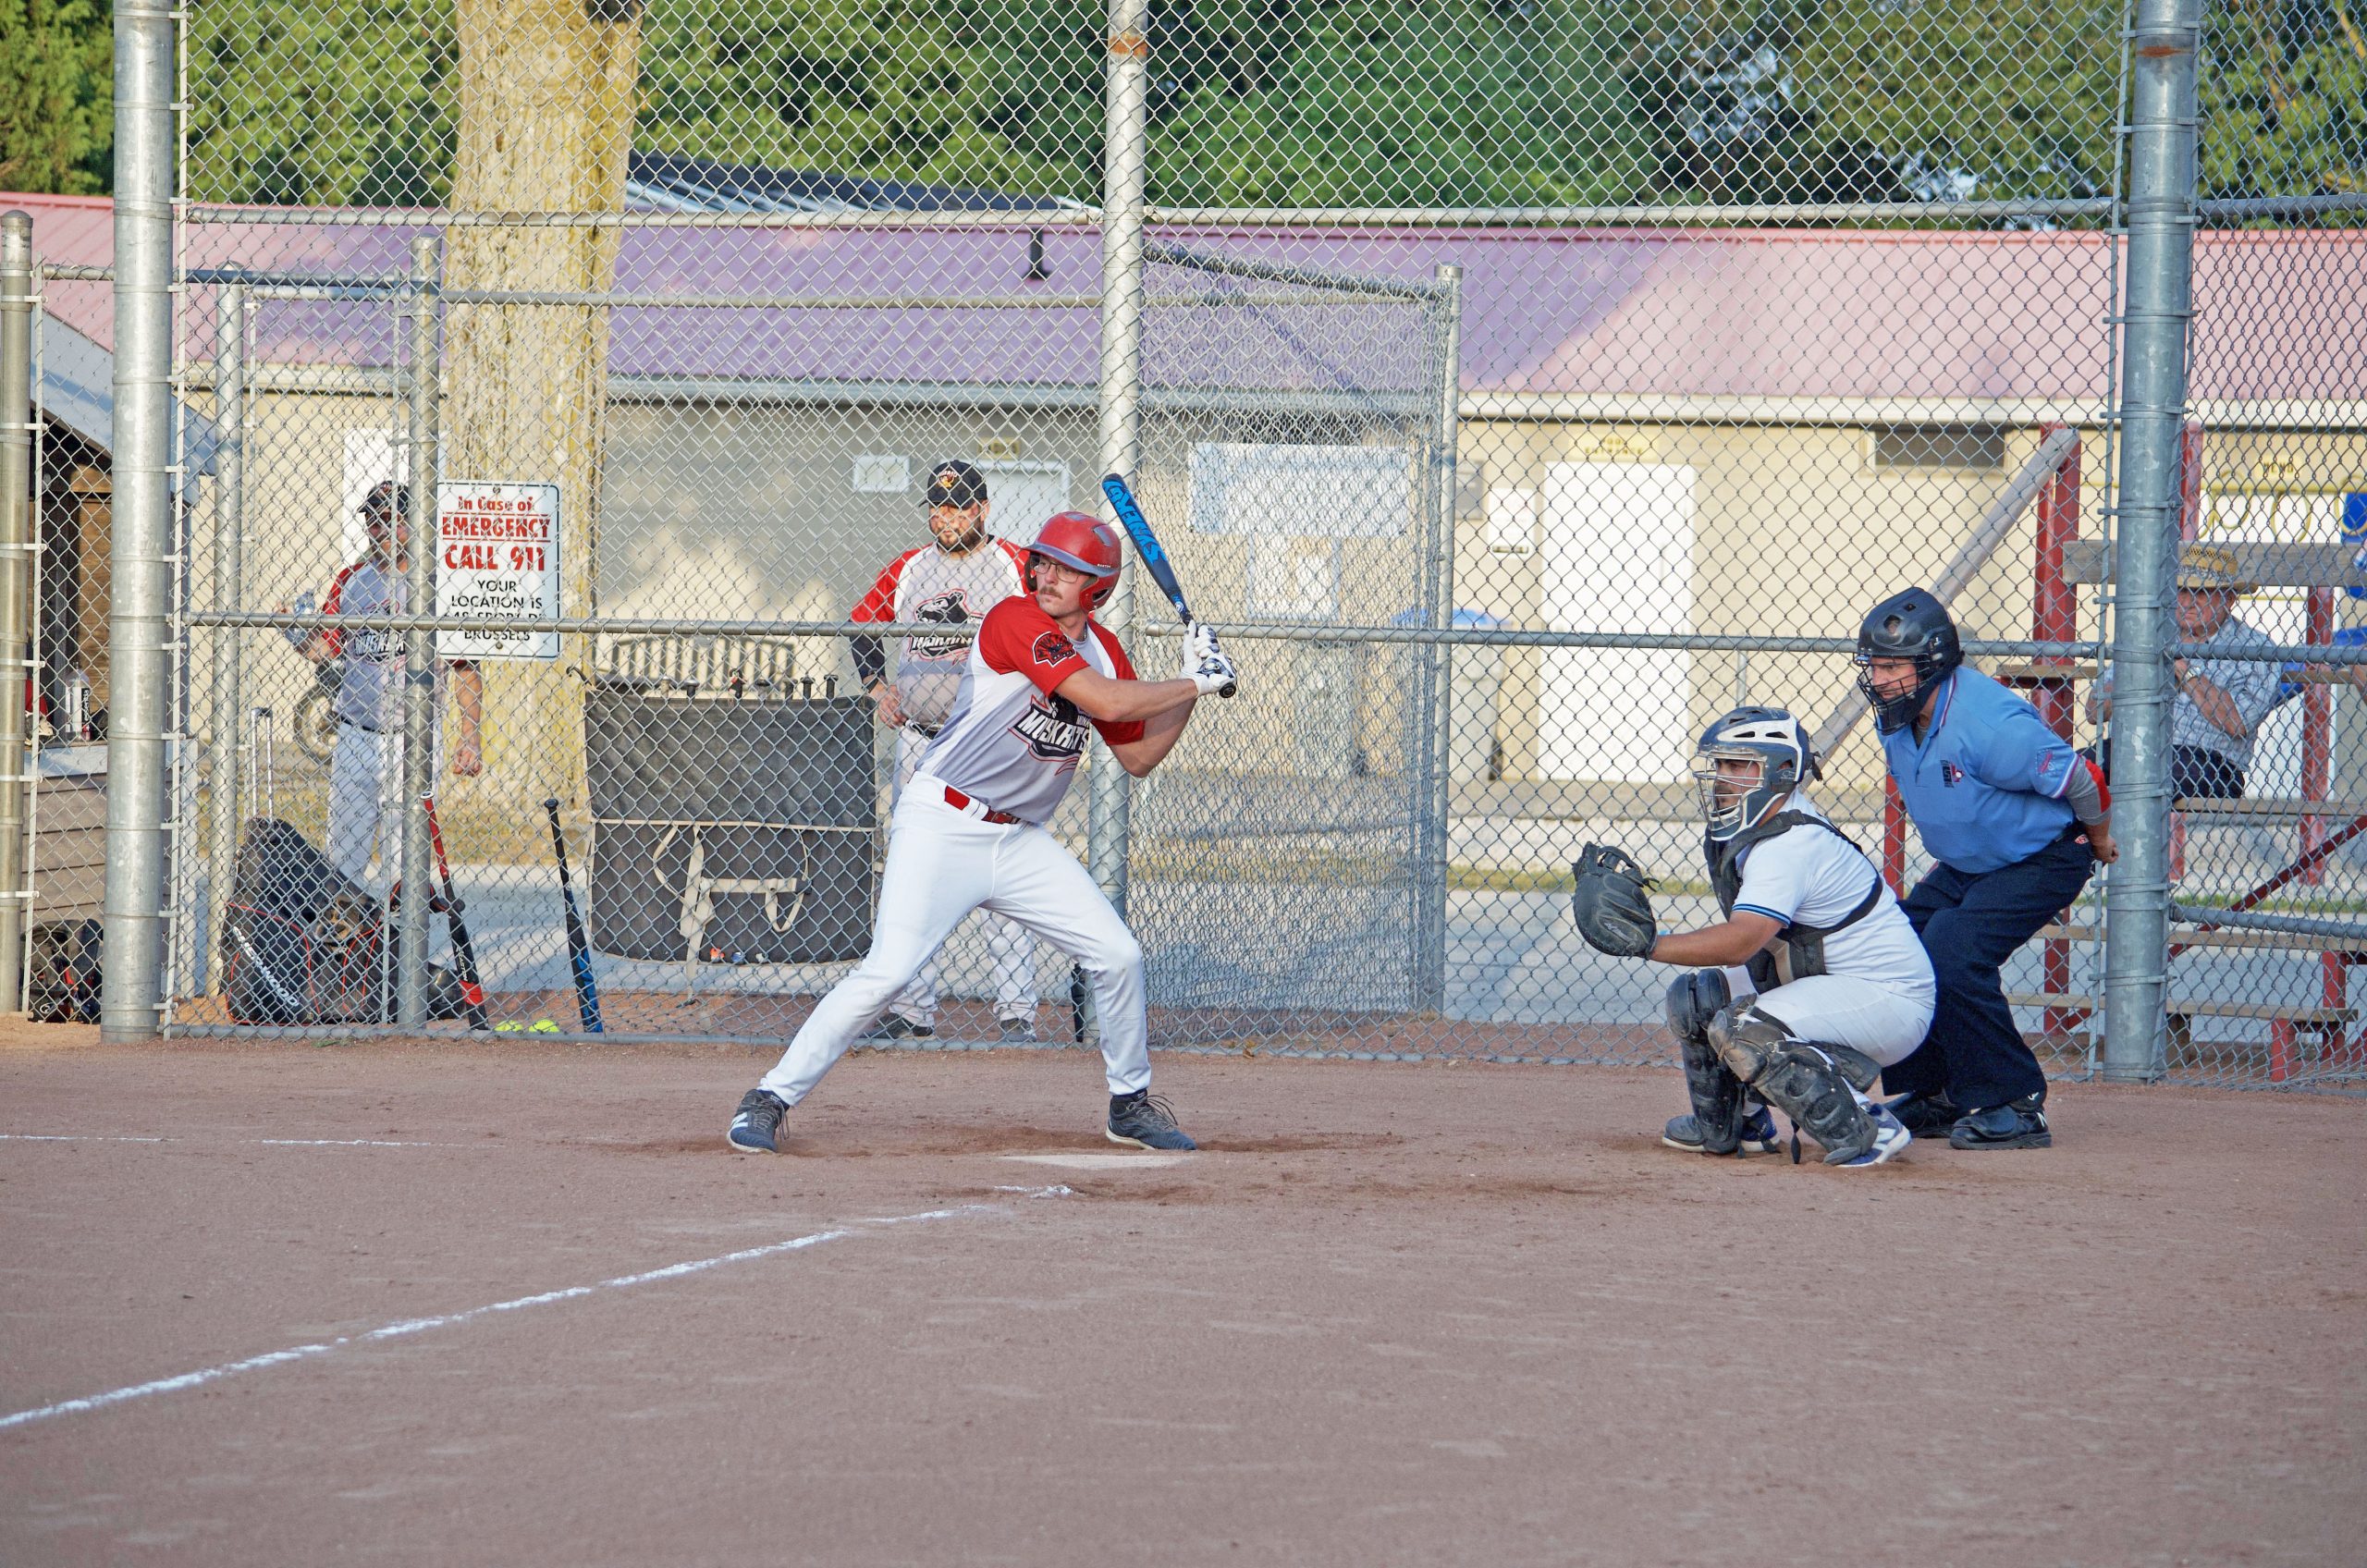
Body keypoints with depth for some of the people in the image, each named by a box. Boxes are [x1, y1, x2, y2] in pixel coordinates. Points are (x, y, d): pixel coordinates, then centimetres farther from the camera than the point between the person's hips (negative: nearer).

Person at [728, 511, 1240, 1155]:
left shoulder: (1104, 651, 8)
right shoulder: (1016, 620, -16)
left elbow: (1138, 757, 16)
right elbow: (1107, 702, -24)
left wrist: (1191, 688, 4)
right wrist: (1195, 683, -11)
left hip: (1021, 839, 7)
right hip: (942, 828, -7)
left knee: (1119, 956, 3)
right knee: (887, 971, -18)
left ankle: (1130, 1103, 23)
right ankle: (770, 1099, -10)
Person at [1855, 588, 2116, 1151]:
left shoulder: (1987, 724, -32)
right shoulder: (1897, 721, -4)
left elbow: (2078, 779, -20)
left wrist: (2098, 841, -3)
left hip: (2042, 861, -9)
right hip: (1966, 867, 9)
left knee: (1950, 956, -25)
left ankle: (2015, 1104, -14)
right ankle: (1937, 1097, 13)